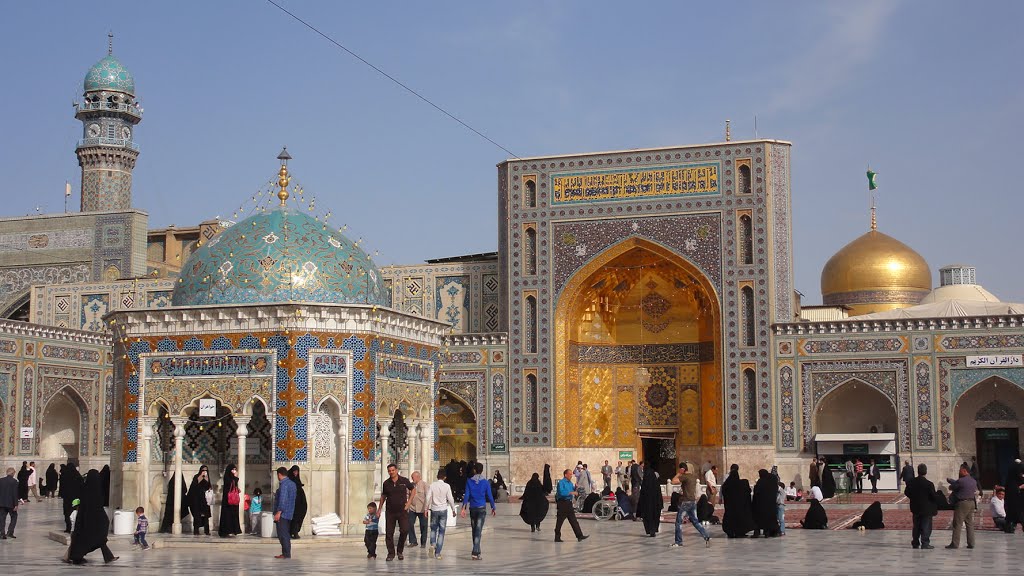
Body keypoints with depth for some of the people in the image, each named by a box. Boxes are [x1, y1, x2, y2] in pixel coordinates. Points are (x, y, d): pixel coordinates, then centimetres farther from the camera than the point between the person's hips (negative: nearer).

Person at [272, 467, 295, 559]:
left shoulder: (283, 484, -14)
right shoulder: (292, 483, 15)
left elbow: (283, 499, -22)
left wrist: (278, 512, -23)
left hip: (283, 513, -10)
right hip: (289, 513, 10)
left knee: (282, 534, -7)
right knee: (286, 534, 15)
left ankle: (286, 554, -8)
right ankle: (286, 553, 18)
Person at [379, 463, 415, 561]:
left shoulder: (404, 481, -3)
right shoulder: (386, 483, 2)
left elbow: (413, 489, 11)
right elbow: (383, 496, 14)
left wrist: (408, 502, 3)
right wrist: (379, 509, 13)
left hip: (402, 511, -1)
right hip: (390, 512, 2)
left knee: (404, 530, -10)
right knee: (389, 533, 0)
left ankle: (400, 551, 11)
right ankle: (391, 553, 12)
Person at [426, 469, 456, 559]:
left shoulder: (432, 485, -4)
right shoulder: (447, 486, -6)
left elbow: (428, 498, -2)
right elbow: (450, 499, -4)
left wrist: (427, 509, 8)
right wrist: (453, 509, 9)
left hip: (434, 510, 1)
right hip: (443, 510, -1)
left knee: (433, 529, 20)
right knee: (441, 532, 3)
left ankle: (432, 544, -6)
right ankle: (437, 553, 0)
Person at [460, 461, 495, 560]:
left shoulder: (469, 481, 0)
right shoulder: (485, 482, -4)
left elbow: (466, 495, -4)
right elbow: (489, 496, -1)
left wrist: (463, 508, -4)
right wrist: (493, 508, 10)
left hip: (472, 508, 2)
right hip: (482, 508, -2)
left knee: (474, 530, 15)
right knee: (478, 530, -8)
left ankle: (477, 551, 22)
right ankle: (475, 552, -20)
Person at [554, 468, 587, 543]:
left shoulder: (570, 483, 15)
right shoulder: (561, 482, -11)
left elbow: (573, 490, 23)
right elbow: (561, 492, -24)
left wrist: (575, 487, 3)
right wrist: (571, 493, -22)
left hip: (569, 503, 8)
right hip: (562, 503, -8)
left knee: (574, 521, 5)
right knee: (559, 521, 0)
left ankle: (579, 536, 3)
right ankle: (557, 537, 7)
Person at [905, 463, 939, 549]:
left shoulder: (912, 482, -3)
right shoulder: (929, 484, -18)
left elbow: (907, 493, 6)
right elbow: (934, 496, -16)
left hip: (916, 508, 5)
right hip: (927, 509, -5)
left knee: (916, 526, 16)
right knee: (926, 527, 1)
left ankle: (915, 543, 22)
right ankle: (925, 543, -2)